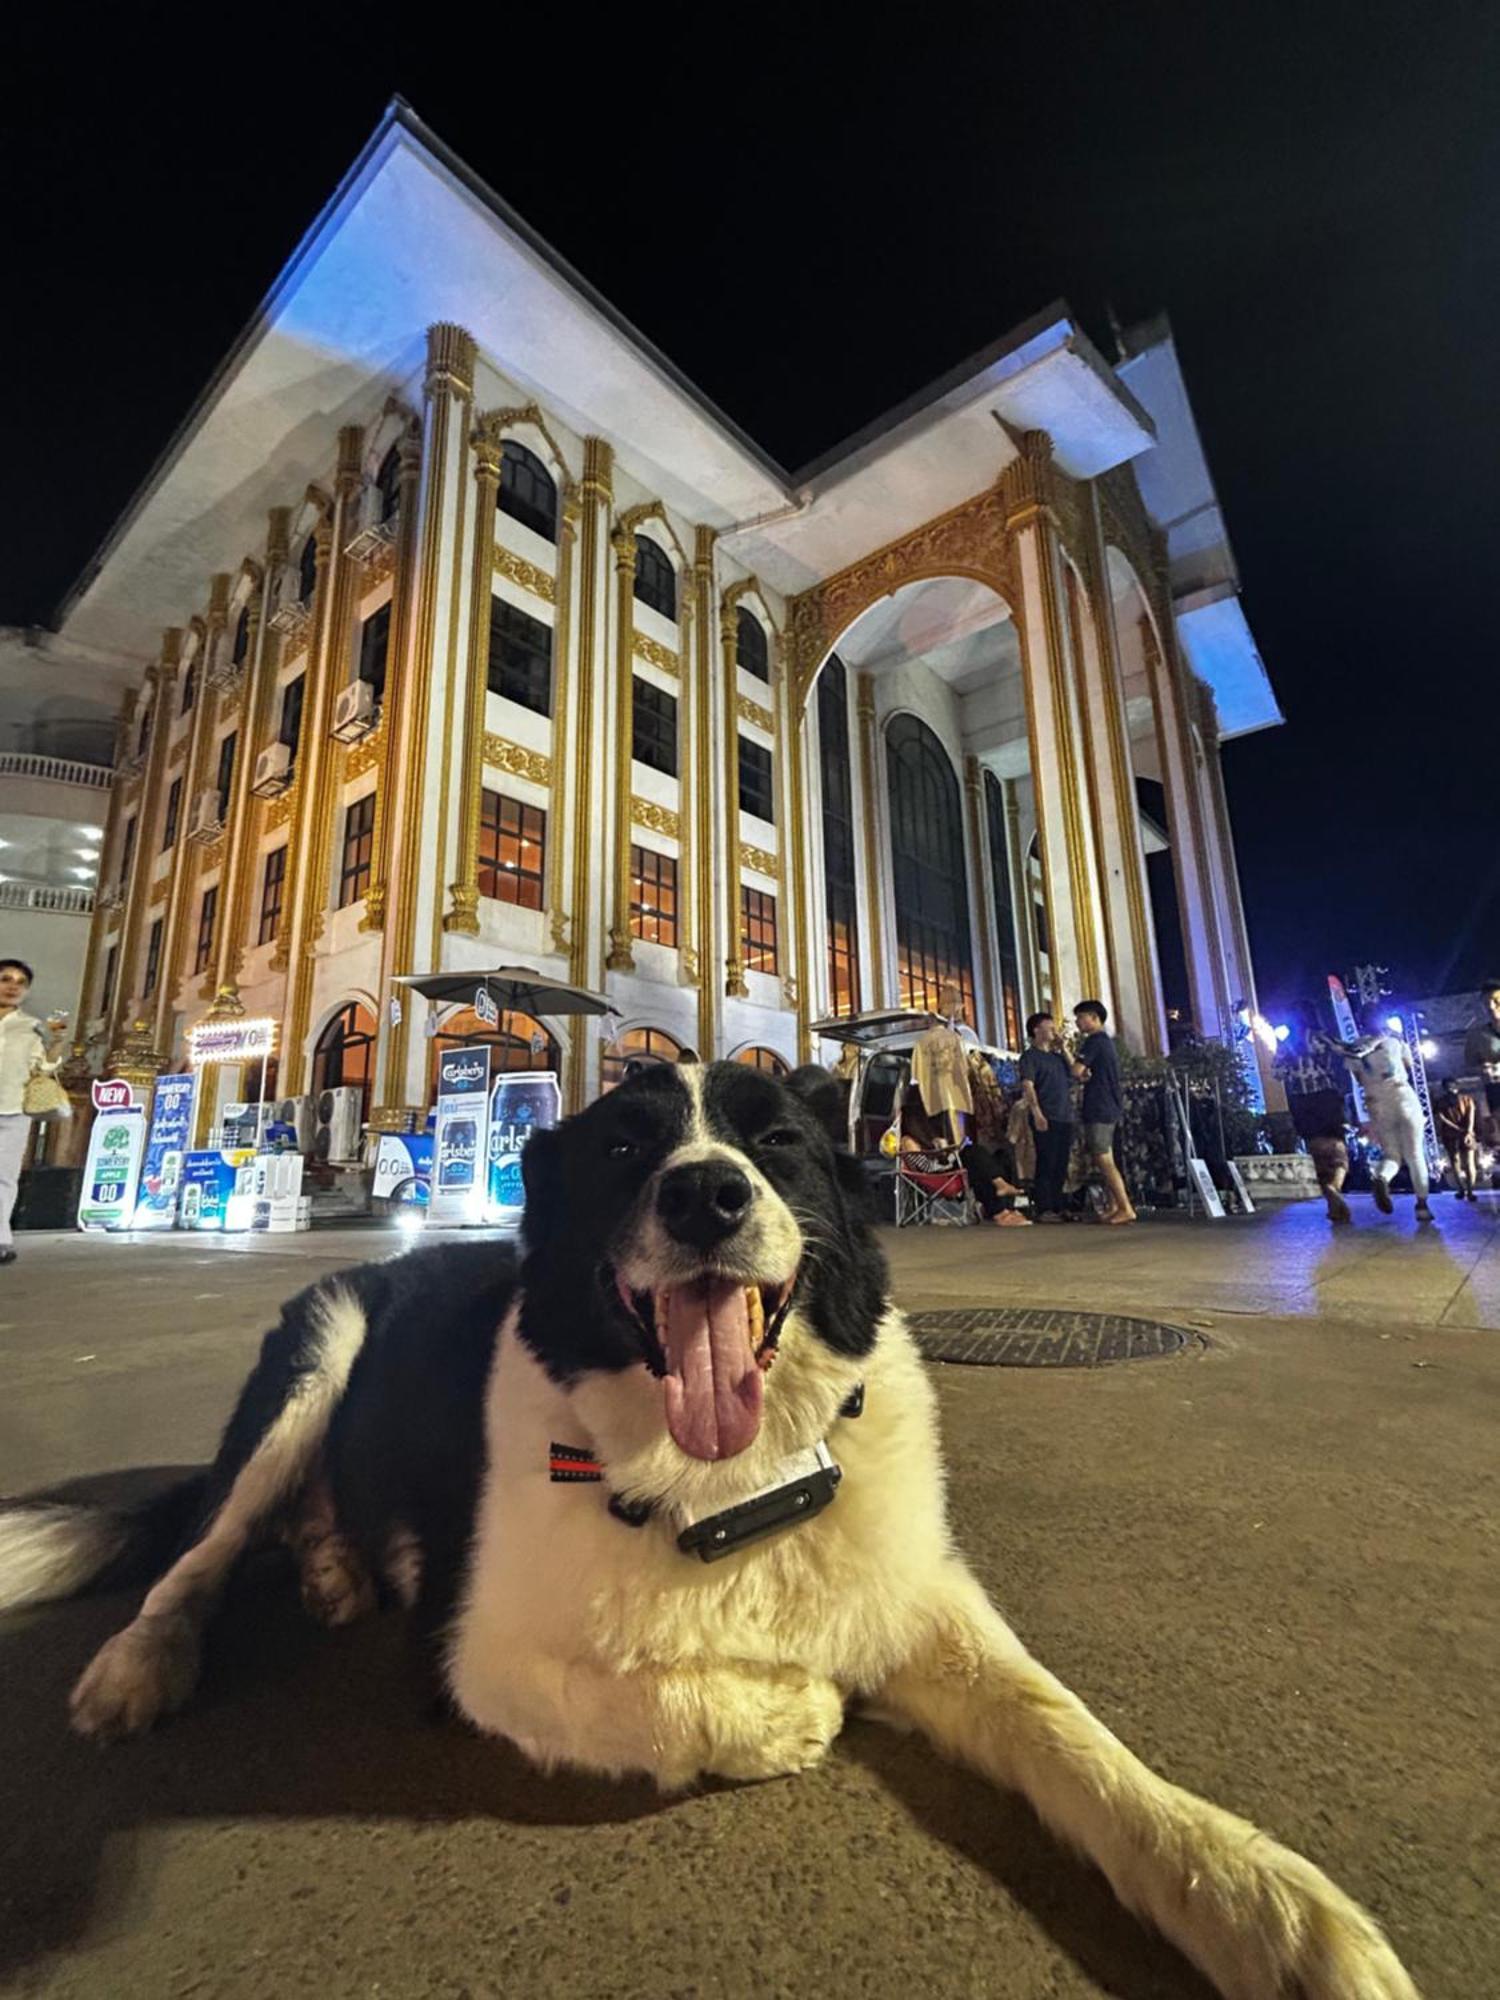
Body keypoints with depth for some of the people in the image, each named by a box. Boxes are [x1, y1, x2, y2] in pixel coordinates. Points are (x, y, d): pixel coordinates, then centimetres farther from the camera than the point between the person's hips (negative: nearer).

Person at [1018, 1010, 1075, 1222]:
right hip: (1046, 1118, -7)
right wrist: (1037, 1113, -24)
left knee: (1061, 1165, 9)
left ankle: (1058, 1207, 16)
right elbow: (1028, 1085, -13)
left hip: (1065, 1117, 7)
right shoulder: (1030, 1056, -2)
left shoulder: (1058, 1055, 20)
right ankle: (1044, 1210, -3)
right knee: (1046, 1164, -6)